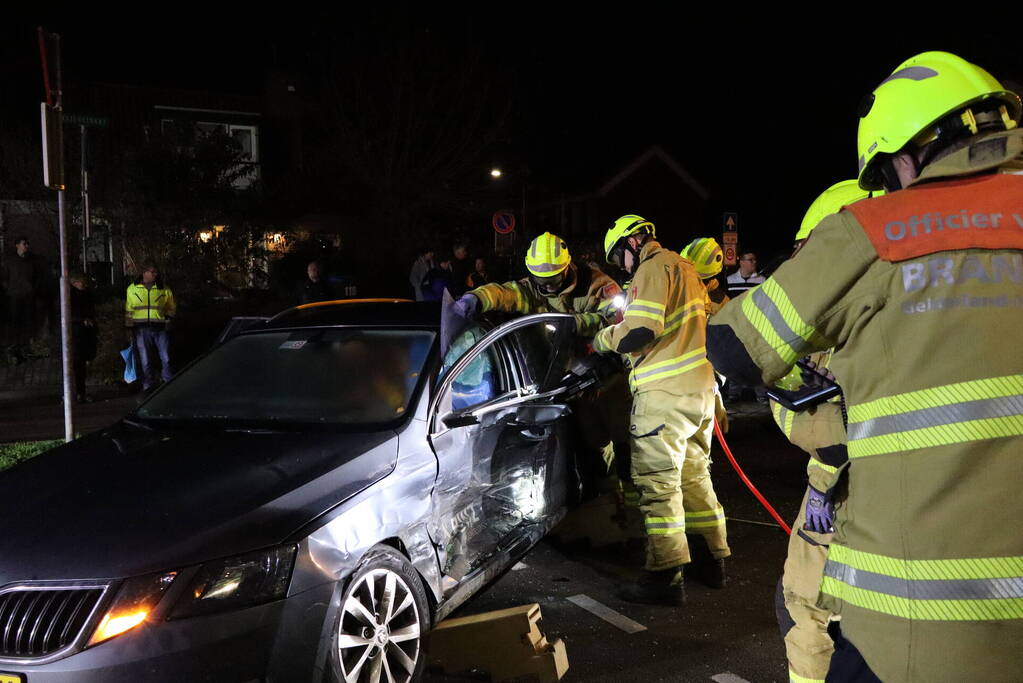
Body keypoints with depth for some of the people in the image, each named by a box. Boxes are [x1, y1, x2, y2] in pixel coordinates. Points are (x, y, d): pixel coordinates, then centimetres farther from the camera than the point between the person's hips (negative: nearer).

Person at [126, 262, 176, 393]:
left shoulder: (164, 289, 6)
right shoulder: (132, 289, 8)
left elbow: (173, 309, 16)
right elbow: (128, 311, 13)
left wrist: (167, 313, -2)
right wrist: (129, 328, 9)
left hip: (160, 328, 0)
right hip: (141, 329, 0)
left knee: (166, 359, -2)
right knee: (145, 361, 4)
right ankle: (148, 387, 13)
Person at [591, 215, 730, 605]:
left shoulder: (654, 266, -8)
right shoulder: (682, 266, 23)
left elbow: (641, 328, -21)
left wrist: (603, 339, -5)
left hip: (665, 392, -10)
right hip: (700, 387, 10)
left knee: (658, 482, -7)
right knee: (695, 475, 18)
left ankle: (665, 577, -6)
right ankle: (712, 560, 27)